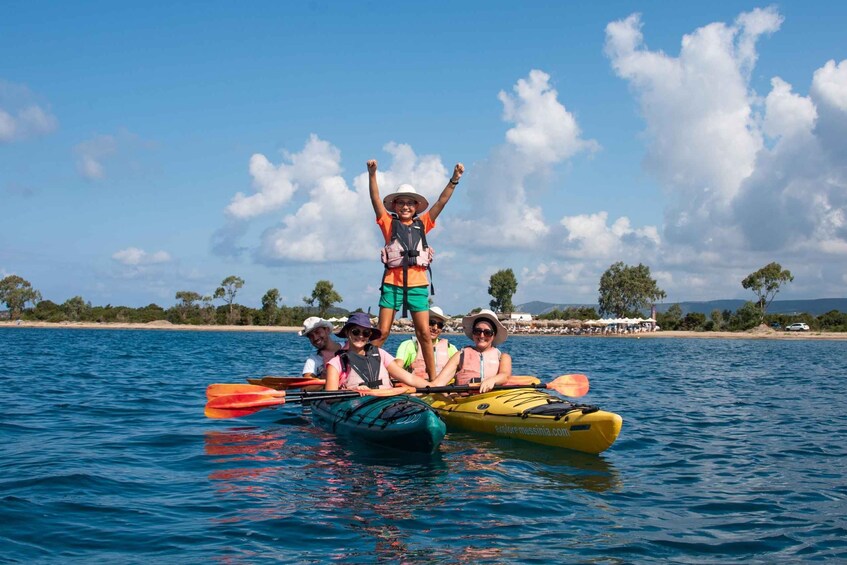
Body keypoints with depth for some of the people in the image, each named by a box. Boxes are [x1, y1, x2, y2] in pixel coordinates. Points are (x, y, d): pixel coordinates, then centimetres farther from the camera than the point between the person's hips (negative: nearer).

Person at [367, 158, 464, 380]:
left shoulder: (422, 224, 14)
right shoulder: (389, 223, 8)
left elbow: (441, 202, 8)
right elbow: (376, 199, -3)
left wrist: (454, 179, -1)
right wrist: (372, 175, -17)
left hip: (417, 284, 2)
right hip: (392, 283, -2)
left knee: (424, 334, 0)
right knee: (382, 333, -4)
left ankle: (433, 377, 6)